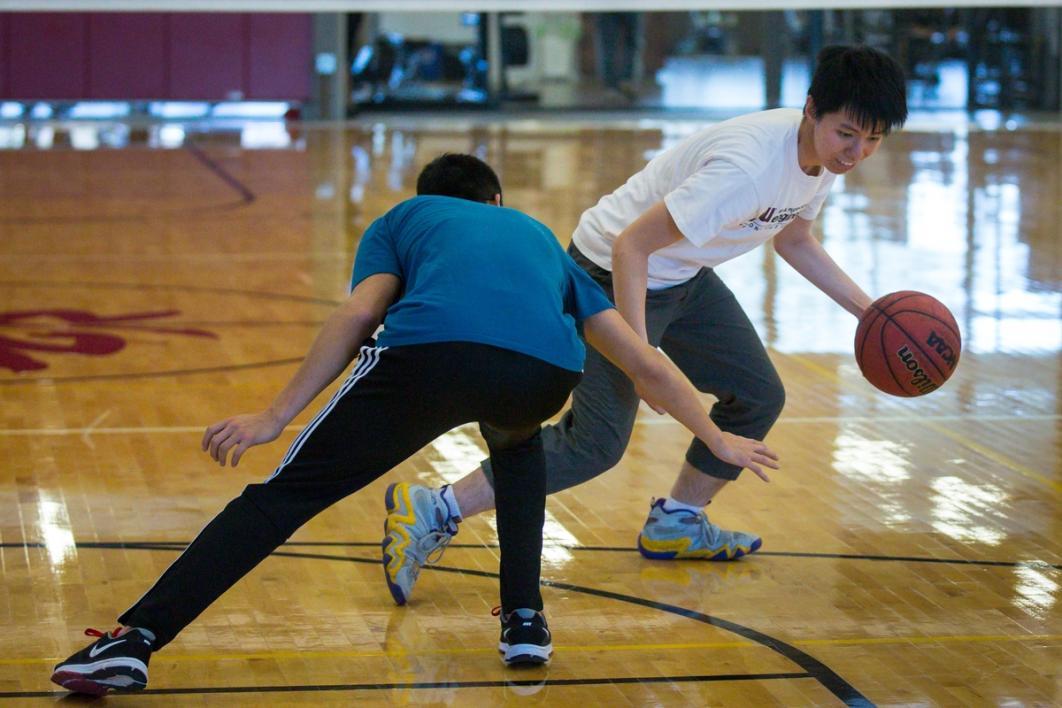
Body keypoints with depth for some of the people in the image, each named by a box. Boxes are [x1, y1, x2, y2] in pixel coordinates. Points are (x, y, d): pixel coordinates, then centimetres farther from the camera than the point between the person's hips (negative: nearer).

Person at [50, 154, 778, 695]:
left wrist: (276, 416, 9)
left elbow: (358, 314, 13)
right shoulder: (540, 237, 42)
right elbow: (647, 364, 39)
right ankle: (525, 619, 30)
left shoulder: (404, 218, 35)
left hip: (430, 348, -2)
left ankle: (136, 638, -3)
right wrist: (717, 439, 50)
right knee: (517, 444, 39)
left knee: (286, 492, 7)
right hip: (545, 368, 3)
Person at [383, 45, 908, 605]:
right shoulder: (748, 167, -34)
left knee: (758, 396, 10)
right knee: (598, 440, -13)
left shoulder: (825, 152, -5)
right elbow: (630, 246, -33)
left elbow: (794, 240, 17)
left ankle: (675, 524, 26)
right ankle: (432, 513, -10)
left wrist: (865, 309, 10)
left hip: (683, 276, 9)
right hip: (616, 274, -9)